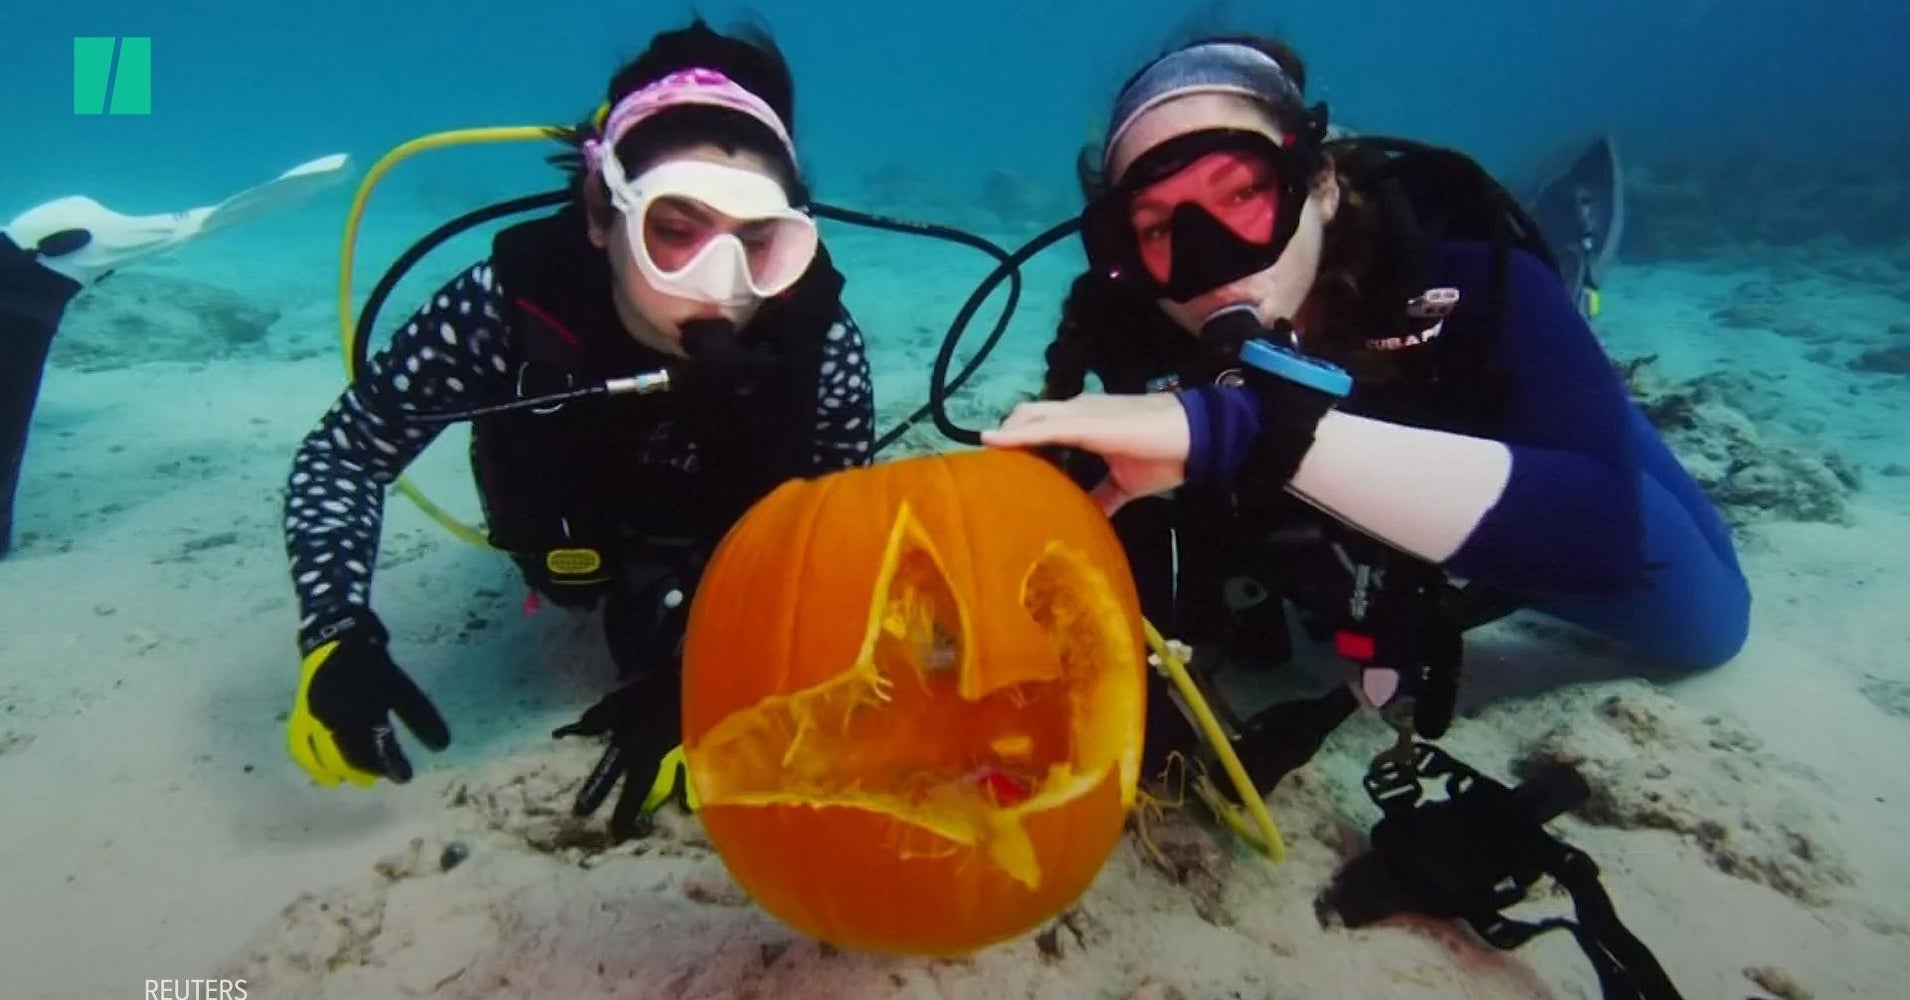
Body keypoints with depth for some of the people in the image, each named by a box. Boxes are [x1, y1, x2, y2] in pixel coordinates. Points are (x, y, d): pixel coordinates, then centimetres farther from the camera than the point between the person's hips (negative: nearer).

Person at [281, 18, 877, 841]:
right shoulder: (508, 305, -39)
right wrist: (338, 640, -36)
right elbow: (342, 457, -23)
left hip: (739, 537, 0)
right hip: (581, 539, 1)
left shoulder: (817, 340, -38)